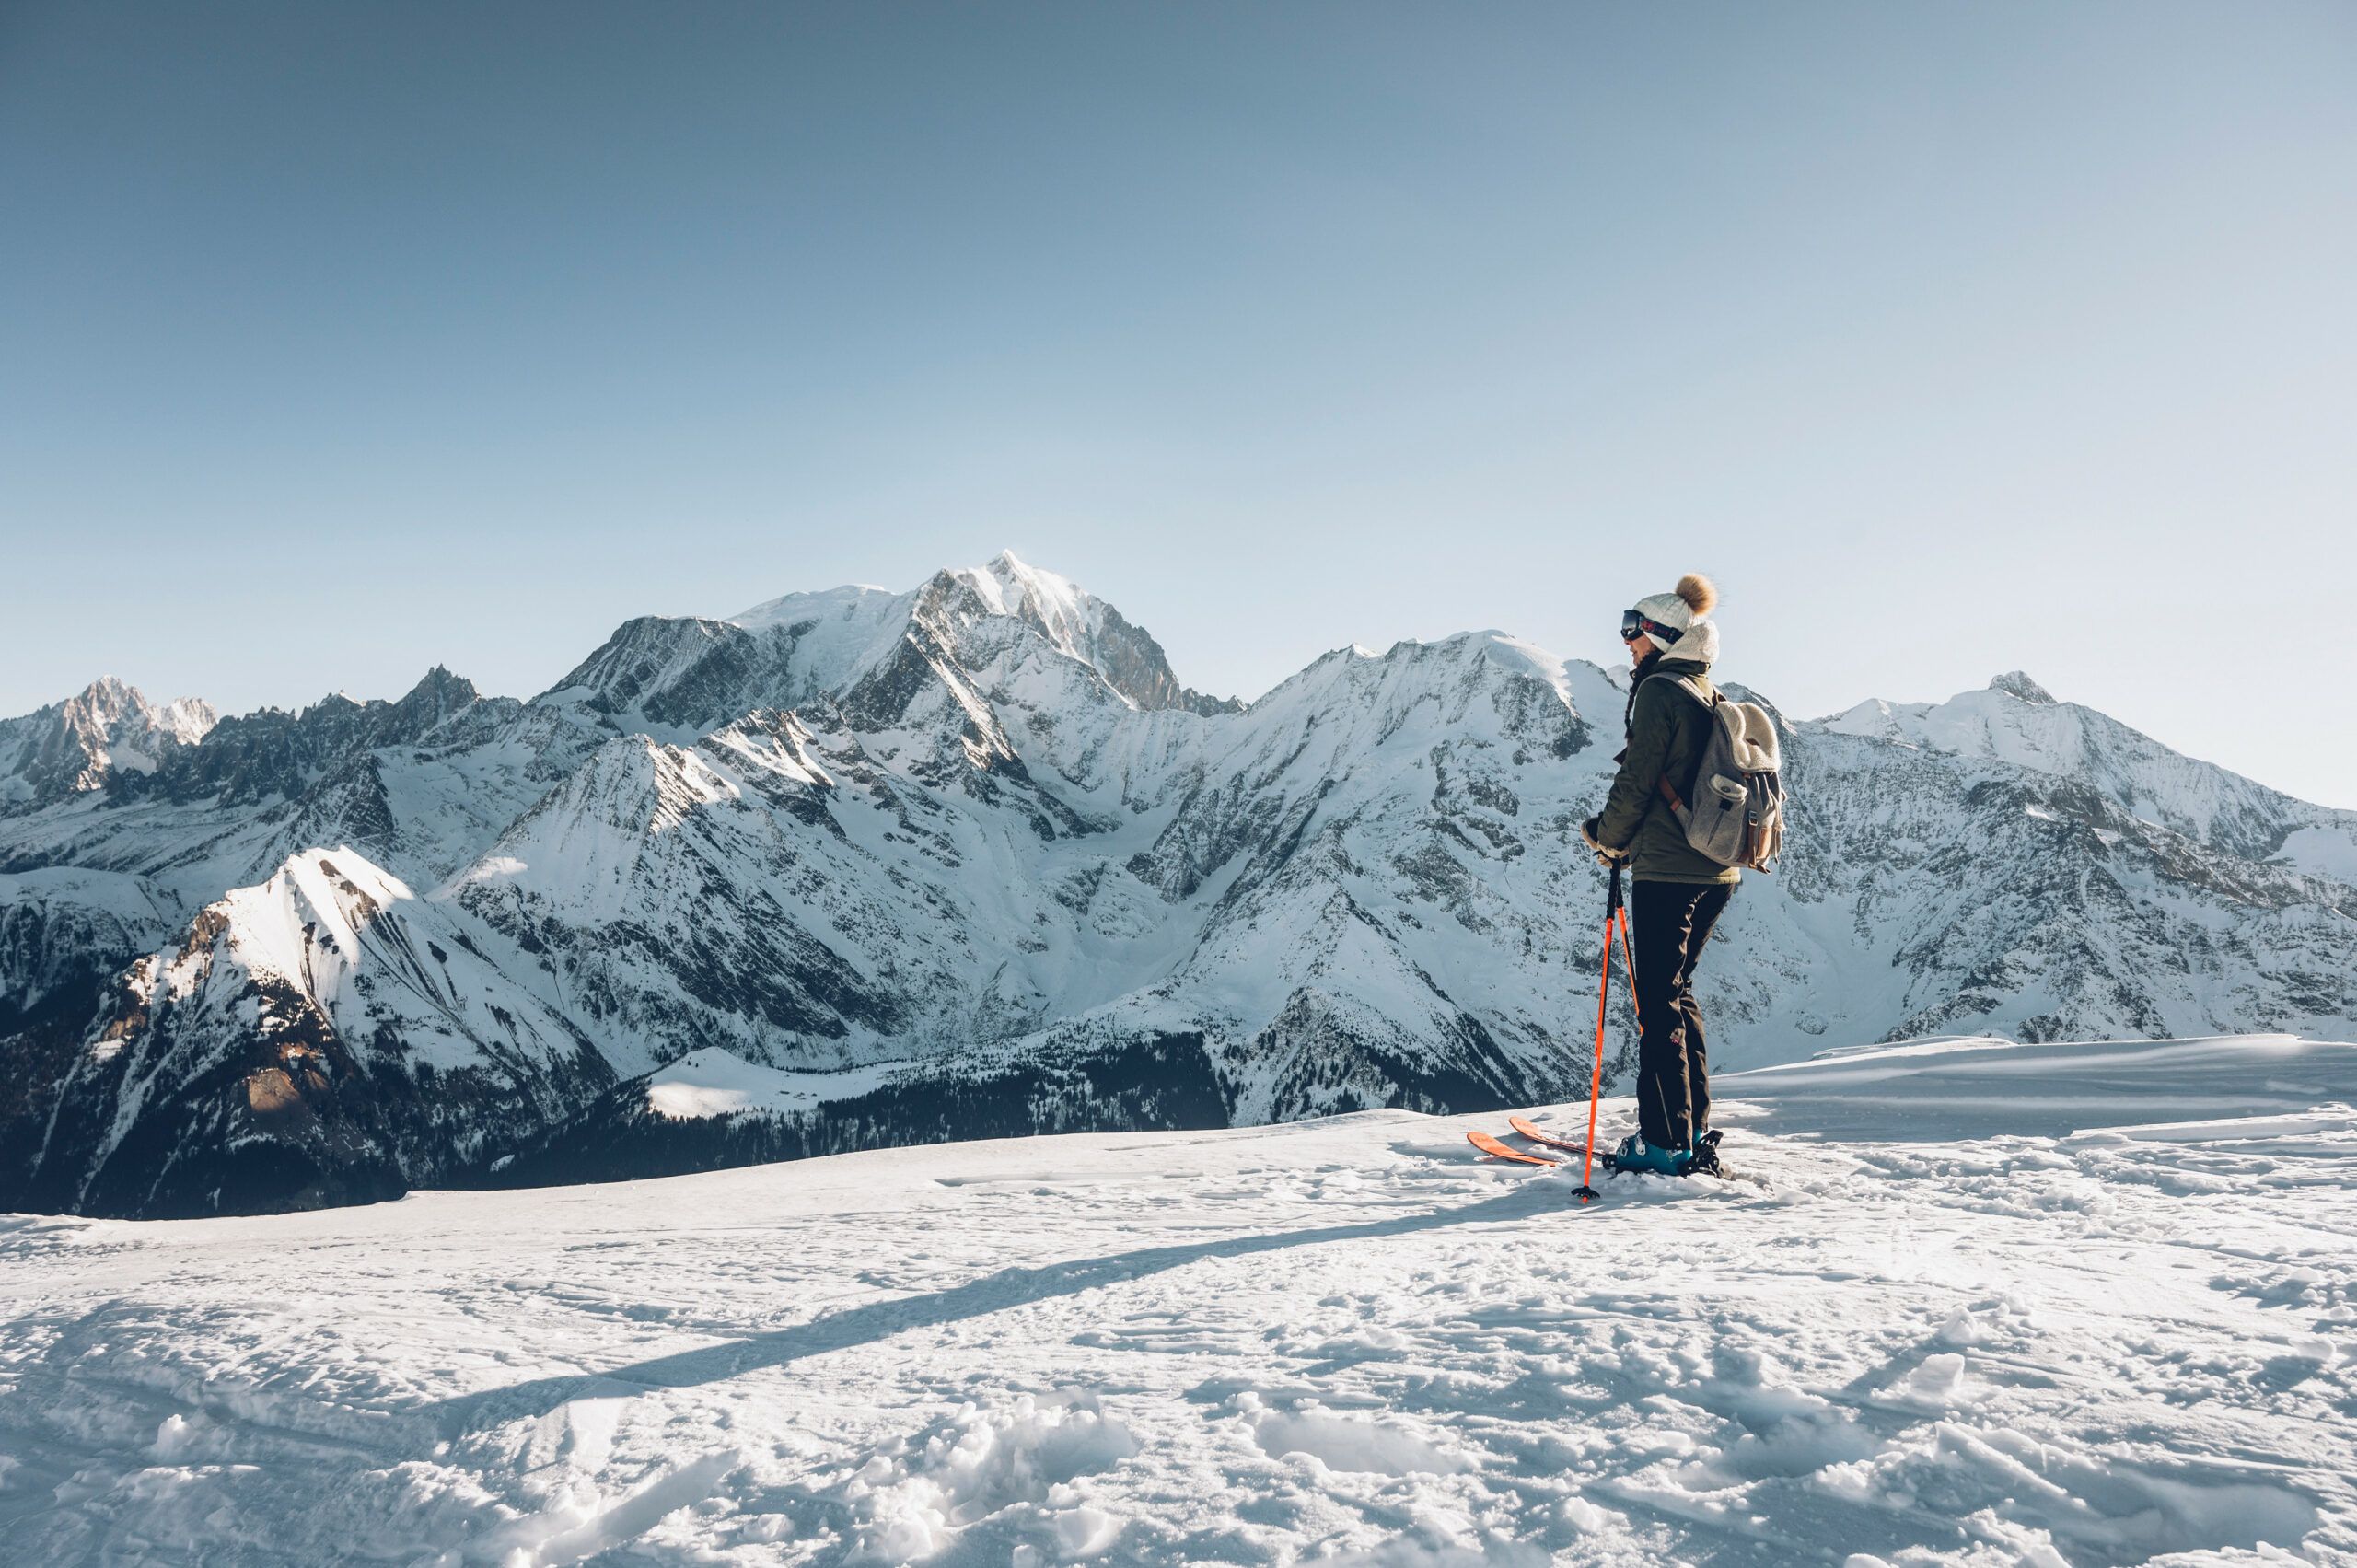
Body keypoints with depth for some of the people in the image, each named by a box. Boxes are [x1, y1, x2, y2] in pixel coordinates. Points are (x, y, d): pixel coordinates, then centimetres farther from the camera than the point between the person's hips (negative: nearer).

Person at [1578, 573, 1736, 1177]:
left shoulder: (1660, 690, -10)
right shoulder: (1710, 698, 16)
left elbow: (1637, 782, -14)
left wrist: (1605, 835, 3)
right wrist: (1631, 840, 20)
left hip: (1668, 871, -9)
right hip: (1718, 872, 9)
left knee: (1657, 999, -4)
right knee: (1678, 991, 17)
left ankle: (1665, 1142, -2)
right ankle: (1695, 1129, 22)